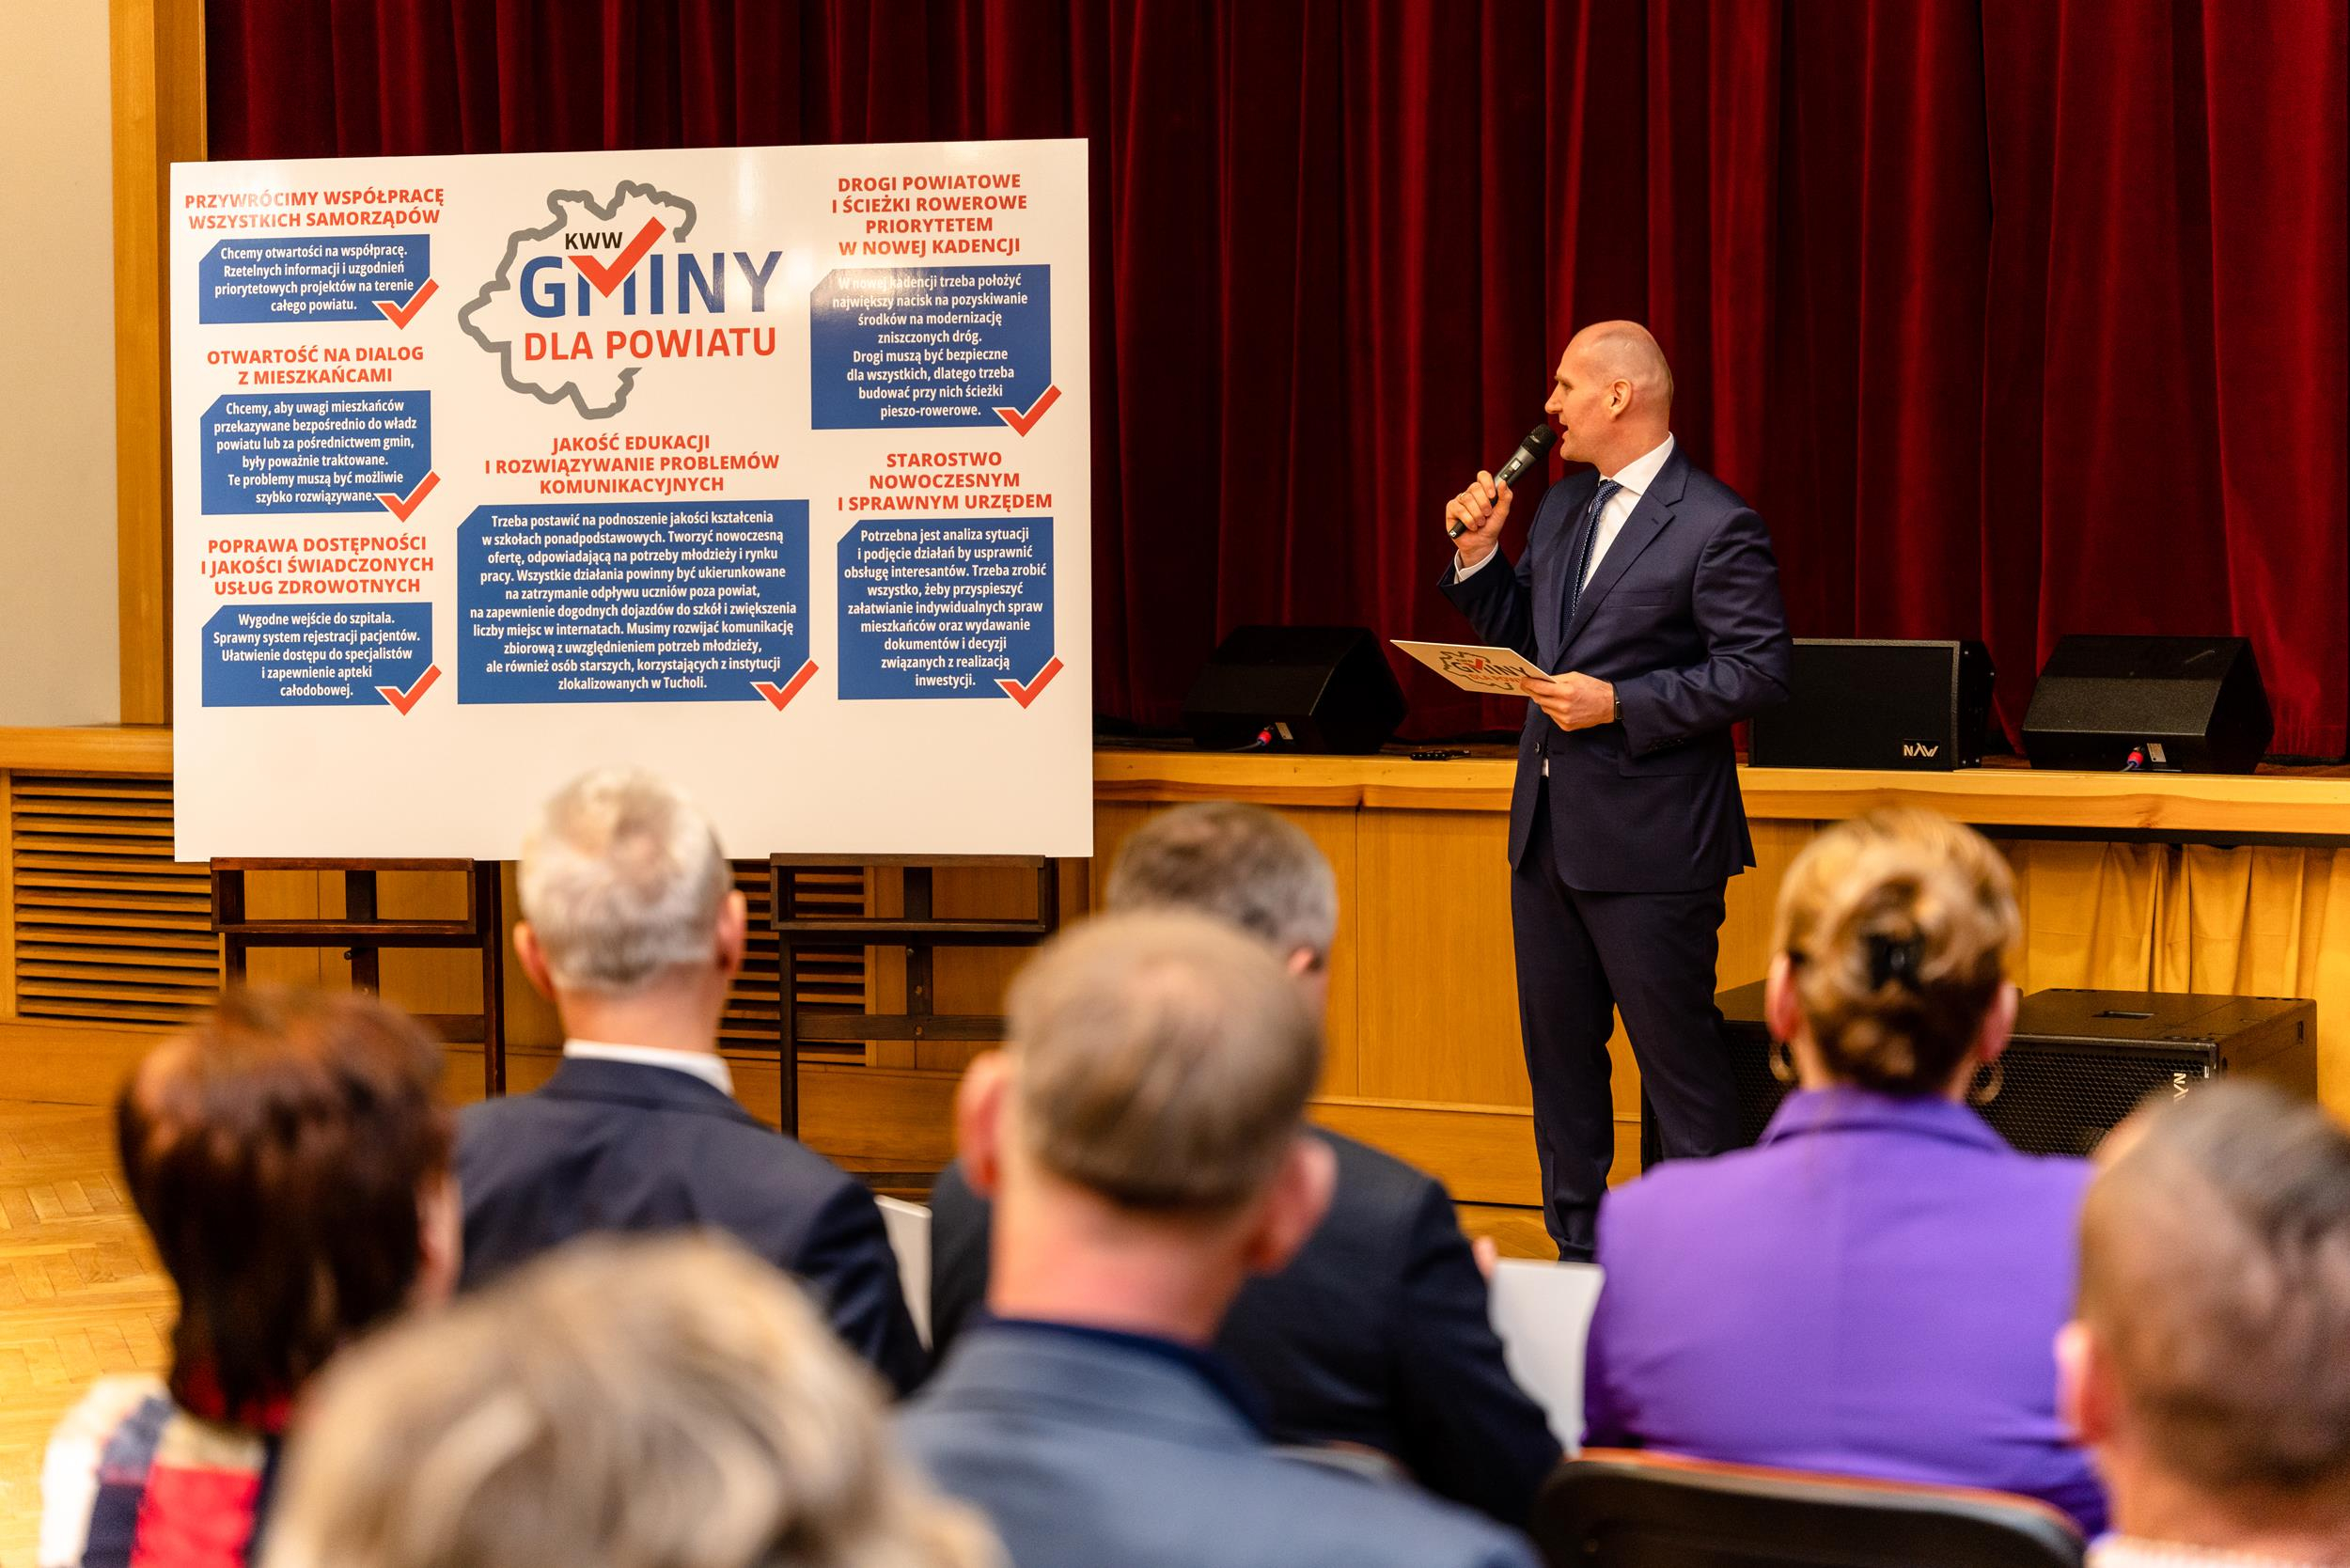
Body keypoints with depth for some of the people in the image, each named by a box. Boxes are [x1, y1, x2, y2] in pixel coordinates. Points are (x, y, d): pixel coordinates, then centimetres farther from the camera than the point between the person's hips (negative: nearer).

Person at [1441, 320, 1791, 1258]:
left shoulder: (1715, 527, -12)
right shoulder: (1562, 509, 13)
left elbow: (1759, 670, -17)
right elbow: (1517, 635, 22)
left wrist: (1620, 704, -20)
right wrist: (1478, 553, 6)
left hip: (1649, 841, -8)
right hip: (1549, 828, 8)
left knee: (1679, 1057, -3)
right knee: (1557, 1050, 14)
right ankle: (1577, 1252, 24)